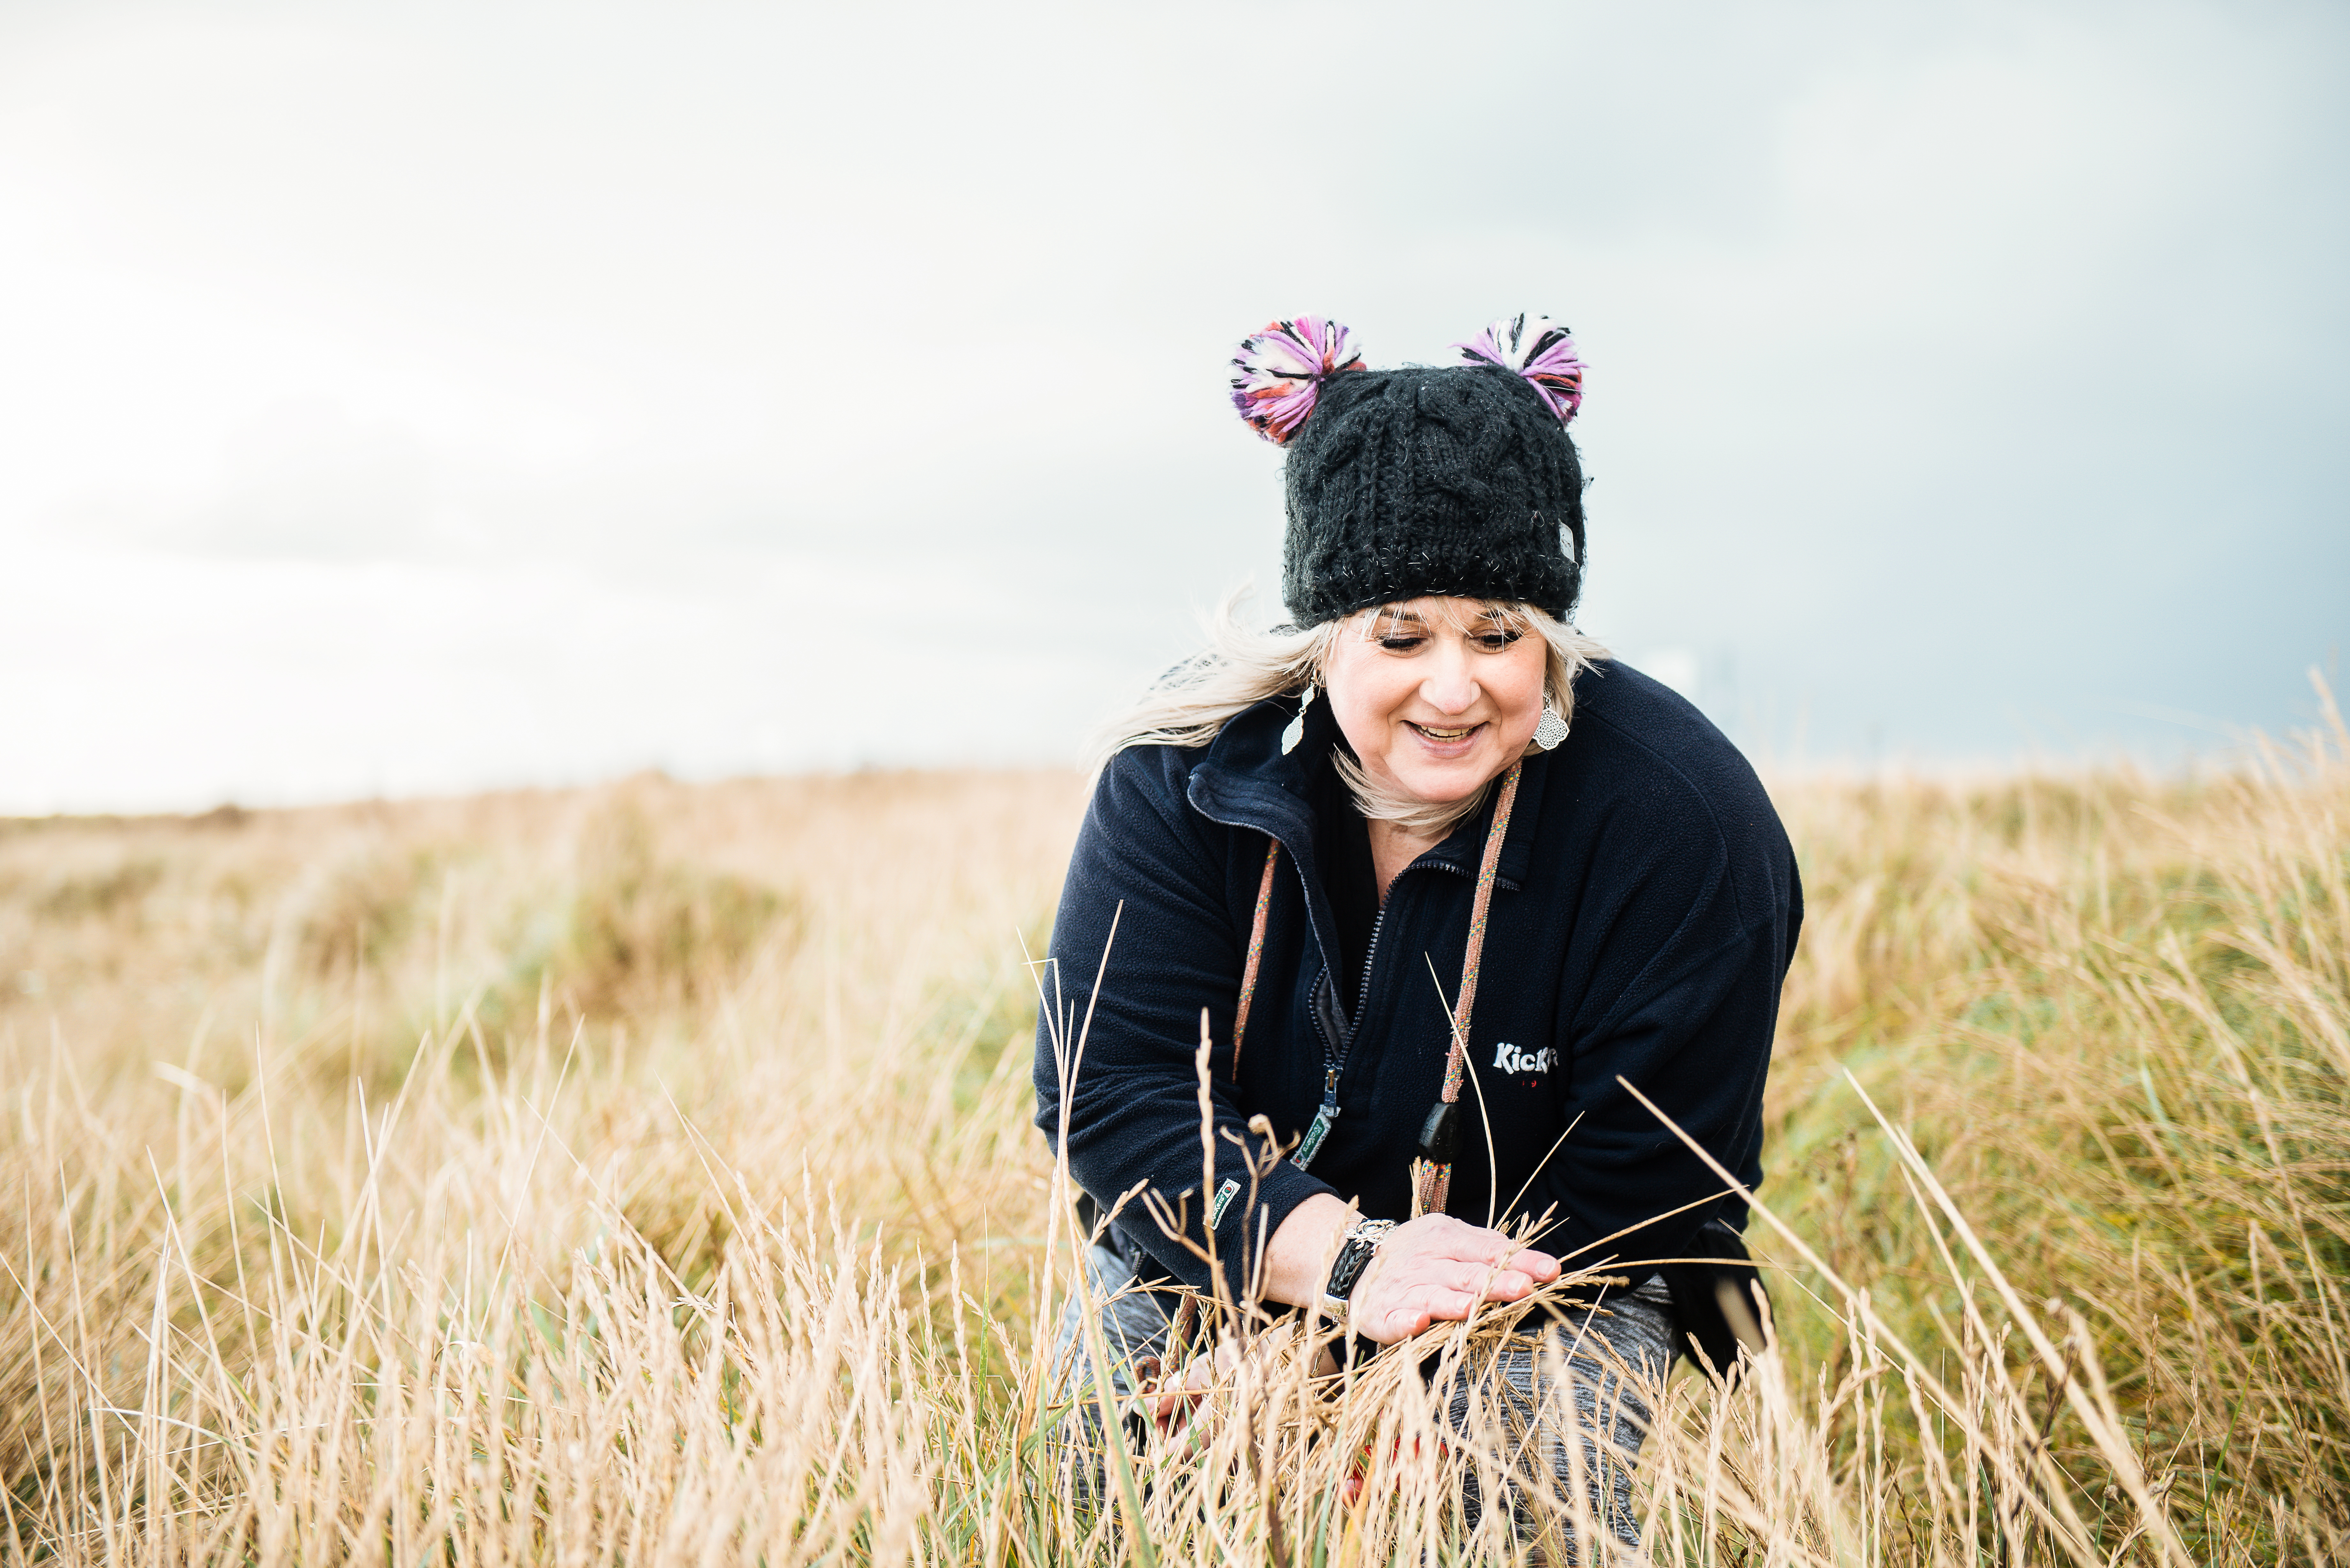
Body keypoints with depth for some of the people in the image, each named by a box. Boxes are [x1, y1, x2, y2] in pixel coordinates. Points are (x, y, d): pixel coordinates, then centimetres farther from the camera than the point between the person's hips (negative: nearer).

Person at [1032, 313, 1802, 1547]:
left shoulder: (1679, 822, -19)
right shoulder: (1181, 775, -14)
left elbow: (1641, 1193, -15)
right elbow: (1109, 1085, -17)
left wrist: (1430, 1299, -30)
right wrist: (1348, 1261, -32)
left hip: (1534, 1290, -1)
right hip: (1221, 1256, 2)